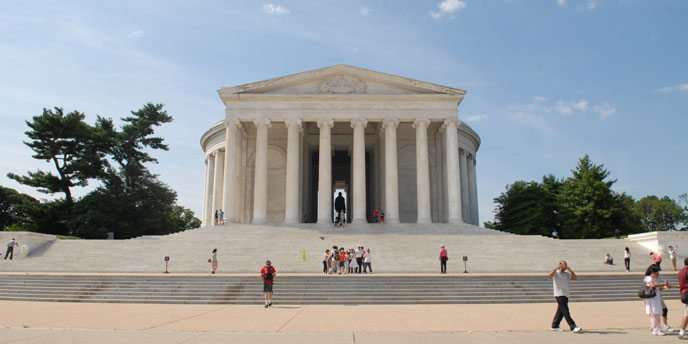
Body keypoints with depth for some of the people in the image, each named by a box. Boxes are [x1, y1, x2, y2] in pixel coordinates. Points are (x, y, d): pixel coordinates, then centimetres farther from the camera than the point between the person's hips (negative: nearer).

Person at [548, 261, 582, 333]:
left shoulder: (567, 273, 15)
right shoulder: (556, 273, -2)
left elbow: (575, 278, 4)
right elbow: (550, 274, -23)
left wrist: (570, 270, -6)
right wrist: (557, 268, -25)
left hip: (565, 294, 7)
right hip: (559, 295, -7)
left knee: (560, 311, 10)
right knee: (565, 312, -10)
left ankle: (555, 326, 19)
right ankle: (573, 327, -13)